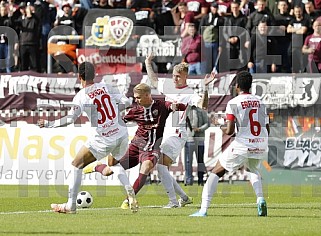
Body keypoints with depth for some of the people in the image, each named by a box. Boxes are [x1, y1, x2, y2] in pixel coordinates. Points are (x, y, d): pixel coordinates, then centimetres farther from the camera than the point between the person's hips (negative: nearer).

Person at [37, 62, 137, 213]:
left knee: (77, 165, 11)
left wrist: (48, 124, -6)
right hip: (122, 135, 5)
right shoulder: (106, 87, 6)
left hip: (103, 140, -5)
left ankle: (71, 205, 12)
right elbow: (126, 102, 5)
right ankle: (130, 193, 5)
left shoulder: (81, 96, -7)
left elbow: (71, 119, -16)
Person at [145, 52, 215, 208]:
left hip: (178, 134, -8)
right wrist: (148, 65, 36)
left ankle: (173, 201, -16)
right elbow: (154, 82, 33)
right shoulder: (168, 86, 13)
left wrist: (205, 87, -37)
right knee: (162, 169, 9)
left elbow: (203, 105, -26)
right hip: (166, 132, 8)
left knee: (161, 166, -19)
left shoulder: (189, 94, -9)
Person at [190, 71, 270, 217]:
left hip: (243, 145, -5)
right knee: (253, 170, 35)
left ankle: (203, 209, 0)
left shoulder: (233, 103, -4)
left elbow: (230, 131, -10)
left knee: (216, 172, 10)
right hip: (261, 146, 5)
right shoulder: (260, 102, 11)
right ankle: (260, 199, 11)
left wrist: (222, 128, 12)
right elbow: (267, 130, 12)